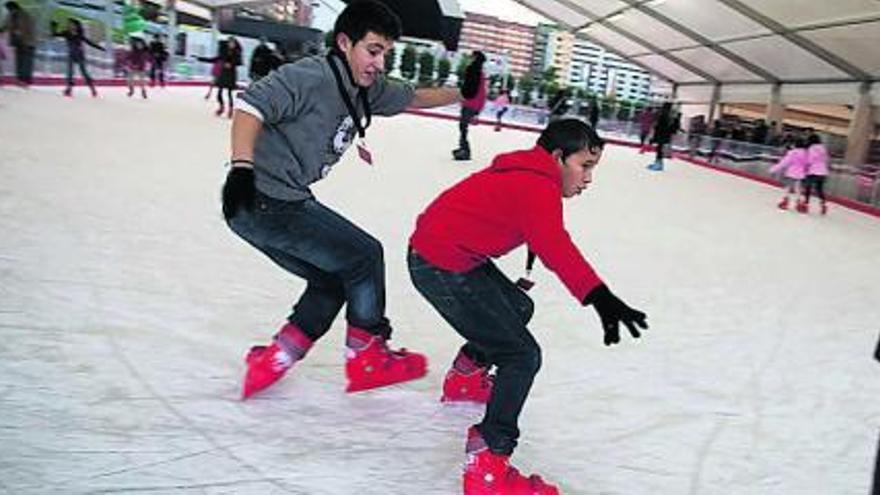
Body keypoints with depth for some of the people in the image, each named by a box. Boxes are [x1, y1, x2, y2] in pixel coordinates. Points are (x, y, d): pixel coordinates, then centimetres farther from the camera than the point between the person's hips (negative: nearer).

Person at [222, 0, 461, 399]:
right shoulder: (310, 77, -16)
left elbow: (413, 98, 23)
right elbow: (251, 106, -26)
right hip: (261, 200, -10)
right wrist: (242, 168, -37)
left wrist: (462, 93, 20)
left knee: (333, 279, 17)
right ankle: (367, 356, 13)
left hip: (288, 202, 10)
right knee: (364, 255, -3)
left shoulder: (366, 89, 10)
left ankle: (270, 363, 20)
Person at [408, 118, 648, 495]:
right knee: (523, 356, -10)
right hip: (441, 268, -10)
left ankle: (464, 378, 46)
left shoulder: (524, 172, 11)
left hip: (447, 250, 10)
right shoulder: (538, 188, -19)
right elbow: (556, 248, -37)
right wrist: (600, 298, -48)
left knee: (518, 309, 28)